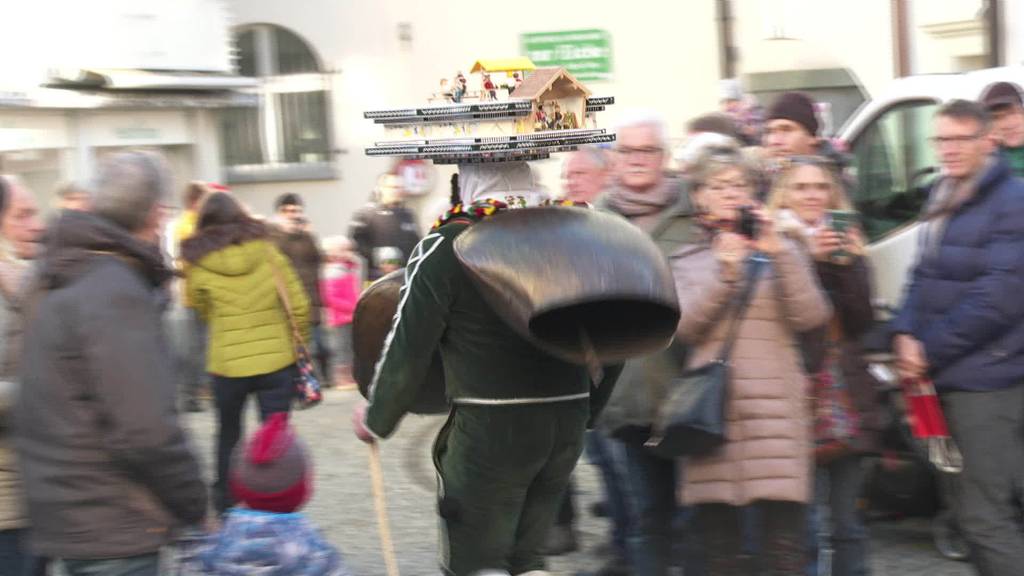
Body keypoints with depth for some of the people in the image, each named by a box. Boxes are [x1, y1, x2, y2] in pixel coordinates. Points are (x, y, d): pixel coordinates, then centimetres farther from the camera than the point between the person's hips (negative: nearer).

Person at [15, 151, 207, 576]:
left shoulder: (56, 281, 10)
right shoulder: (115, 294, -20)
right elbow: (146, 431, -24)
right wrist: (195, 506, -12)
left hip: (69, 521, 9)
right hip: (111, 534, -9)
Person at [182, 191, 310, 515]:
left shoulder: (198, 262, -5)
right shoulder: (266, 250, -3)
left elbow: (200, 310, 6)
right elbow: (299, 304, -1)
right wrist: (299, 342, 12)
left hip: (227, 364, 0)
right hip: (276, 359, 0)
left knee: (228, 435, 21)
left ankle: (224, 505, 33)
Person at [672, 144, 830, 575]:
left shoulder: (779, 251, 12)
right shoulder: (687, 261, 15)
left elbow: (810, 317, -3)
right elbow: (685, 328, -1)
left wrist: (779, 254, -11)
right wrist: (723, 274, -12)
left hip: (775, 406, -1)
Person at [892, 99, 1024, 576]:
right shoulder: (943, 198, 13)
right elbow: (925, 273, 16)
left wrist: (931, 352, -14)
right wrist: (906, 334, -2)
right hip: (957, 375, 8)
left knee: (984, 515, -8)